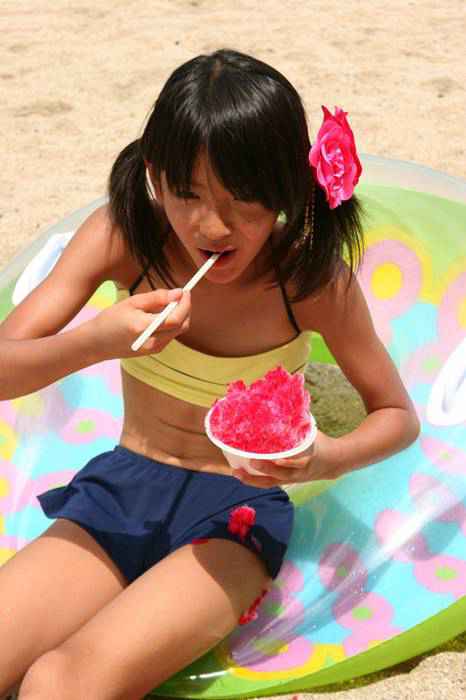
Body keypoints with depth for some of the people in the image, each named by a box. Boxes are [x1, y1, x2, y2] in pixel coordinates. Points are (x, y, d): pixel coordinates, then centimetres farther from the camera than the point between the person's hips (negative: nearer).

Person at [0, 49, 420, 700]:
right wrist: (97, 340, -32)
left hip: (236, 512, -3)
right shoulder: (125, 234, -10)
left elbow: (398, 416, -2)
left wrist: (330, 460, -24)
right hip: (118, 494, 4)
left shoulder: (314, 279, -15)